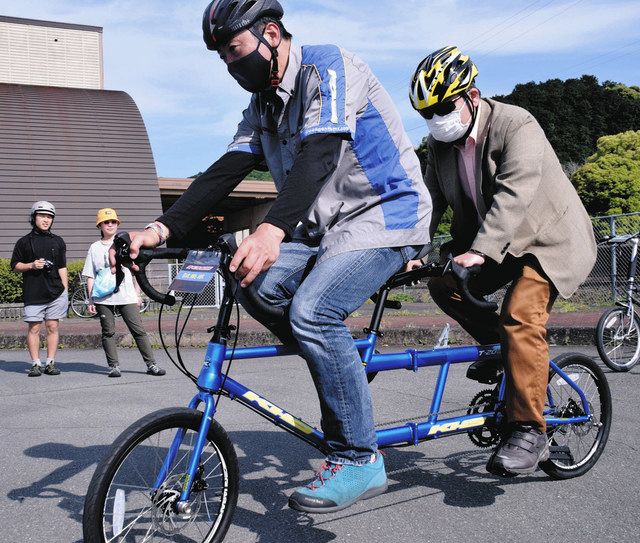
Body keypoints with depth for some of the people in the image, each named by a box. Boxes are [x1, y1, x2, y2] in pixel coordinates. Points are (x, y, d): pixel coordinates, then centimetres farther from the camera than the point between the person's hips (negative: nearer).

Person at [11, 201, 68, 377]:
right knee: (34, 328, -1)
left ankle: (50, 363, 9)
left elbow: (62, 268, 12)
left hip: (55, 292, 1)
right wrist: (31, 265, -10)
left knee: (52, 327, 2)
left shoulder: (58, 241, 12)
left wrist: (65, 291, 6)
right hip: (33, 294, -1)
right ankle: (36, 364, 6)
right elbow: (15, 266, 9)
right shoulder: (24, 242, 6)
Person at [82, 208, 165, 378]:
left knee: (139, 330, -5)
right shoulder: (95, 248, 10)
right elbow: (90, 276, 9)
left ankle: (151, 364, -3)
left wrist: (137, 294, 7)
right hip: (103, 298, 1)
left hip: (127, 296, 0)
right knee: (108, 332, 3)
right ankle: (114, 366, 11)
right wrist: (90, 299, 1)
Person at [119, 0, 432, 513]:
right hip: (327, 224, 8)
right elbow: (225, 171, 1)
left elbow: (318, 153, -31)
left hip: (386, 213, -8)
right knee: (260, 286, -14)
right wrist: (163, 229, -13)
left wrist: (273, 229, -47)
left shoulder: (326, 67, -14)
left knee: (312, 310, -27)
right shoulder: (263, 104, 11)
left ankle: (359, 461, -14)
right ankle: (341, 366, 7)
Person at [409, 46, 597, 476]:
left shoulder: (516, 125, -21)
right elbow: (431, 198, -4)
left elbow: (513, 195, -34)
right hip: (495, 244, 7)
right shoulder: (442, 142, 1)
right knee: (443, 284, -11)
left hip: (547, 238, -7)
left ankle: (529, 433, -16)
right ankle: (500, 347, 11)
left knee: (520, 317, -24)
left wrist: (479, 251, -44)